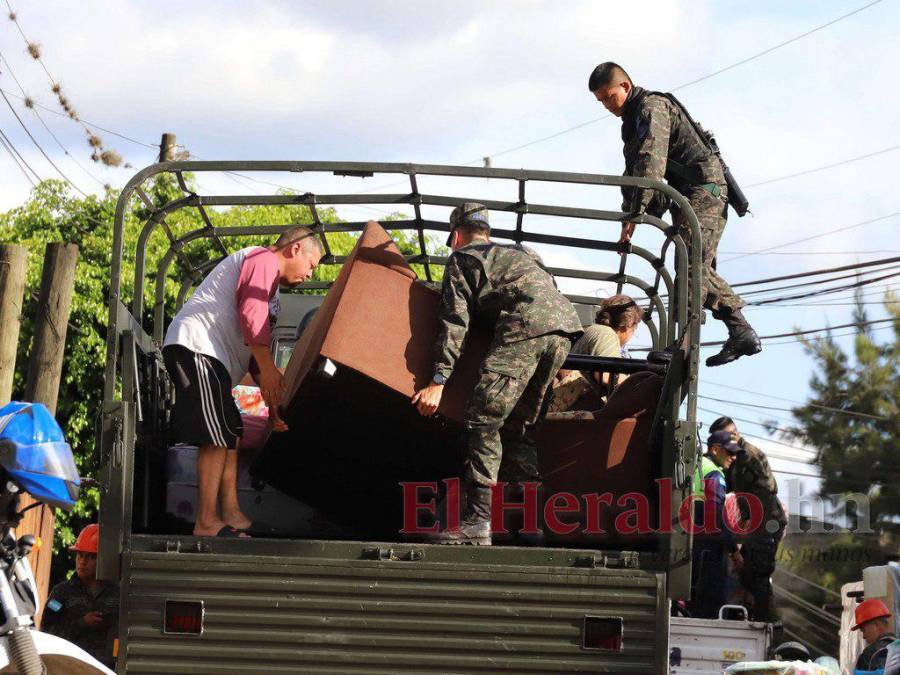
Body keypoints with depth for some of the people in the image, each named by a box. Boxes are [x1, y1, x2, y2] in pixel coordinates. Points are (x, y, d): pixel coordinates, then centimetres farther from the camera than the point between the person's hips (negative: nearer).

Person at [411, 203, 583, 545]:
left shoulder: (463, 259, 16)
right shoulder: (519, 253, 38)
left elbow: (455, 321, 3)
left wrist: (439, 380, -2)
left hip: (525, 325, -7)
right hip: (565, 327, 7)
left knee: (482, 419, -8)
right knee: (518, 425, 15)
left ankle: (477, 521, -20)